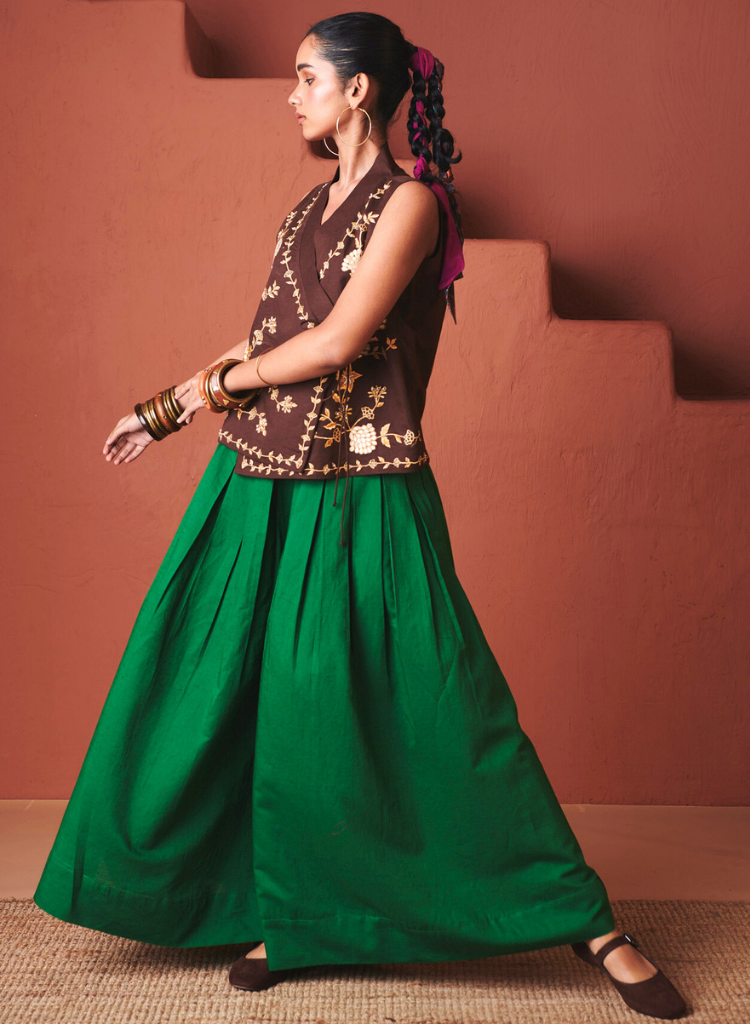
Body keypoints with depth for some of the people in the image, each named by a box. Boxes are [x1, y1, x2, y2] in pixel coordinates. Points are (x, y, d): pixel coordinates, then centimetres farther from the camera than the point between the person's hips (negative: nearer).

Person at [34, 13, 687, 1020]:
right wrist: (166, 410, 21)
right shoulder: (312, 207, 16)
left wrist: (217, 382, -3)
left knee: (435, 703, -5)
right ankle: (281, 915, 25)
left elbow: (338, 341, -15)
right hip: (262, 485, 7)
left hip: (364, 496, -7)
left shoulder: (412, 199, -7)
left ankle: (587, 923, 10)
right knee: (251, 700, 7)